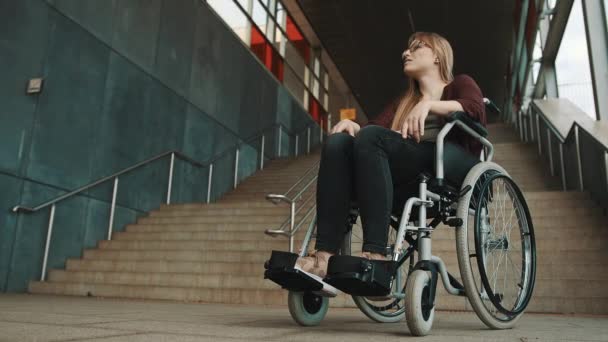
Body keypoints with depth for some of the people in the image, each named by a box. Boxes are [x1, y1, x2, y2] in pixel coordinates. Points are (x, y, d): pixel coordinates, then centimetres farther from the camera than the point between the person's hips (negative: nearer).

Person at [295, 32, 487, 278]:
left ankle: (375, 255, -41)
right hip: (408, 186, 4)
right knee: (338, 142, -21)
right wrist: (353, 126, -7)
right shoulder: (404, 102, 34)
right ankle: (324, 257, -35)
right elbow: (374, 127, 15)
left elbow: (476, 108, -3)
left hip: (451, 168, -4)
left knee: (371, 137, -29)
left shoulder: (459, 84, 22)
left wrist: (429, 103, -19)